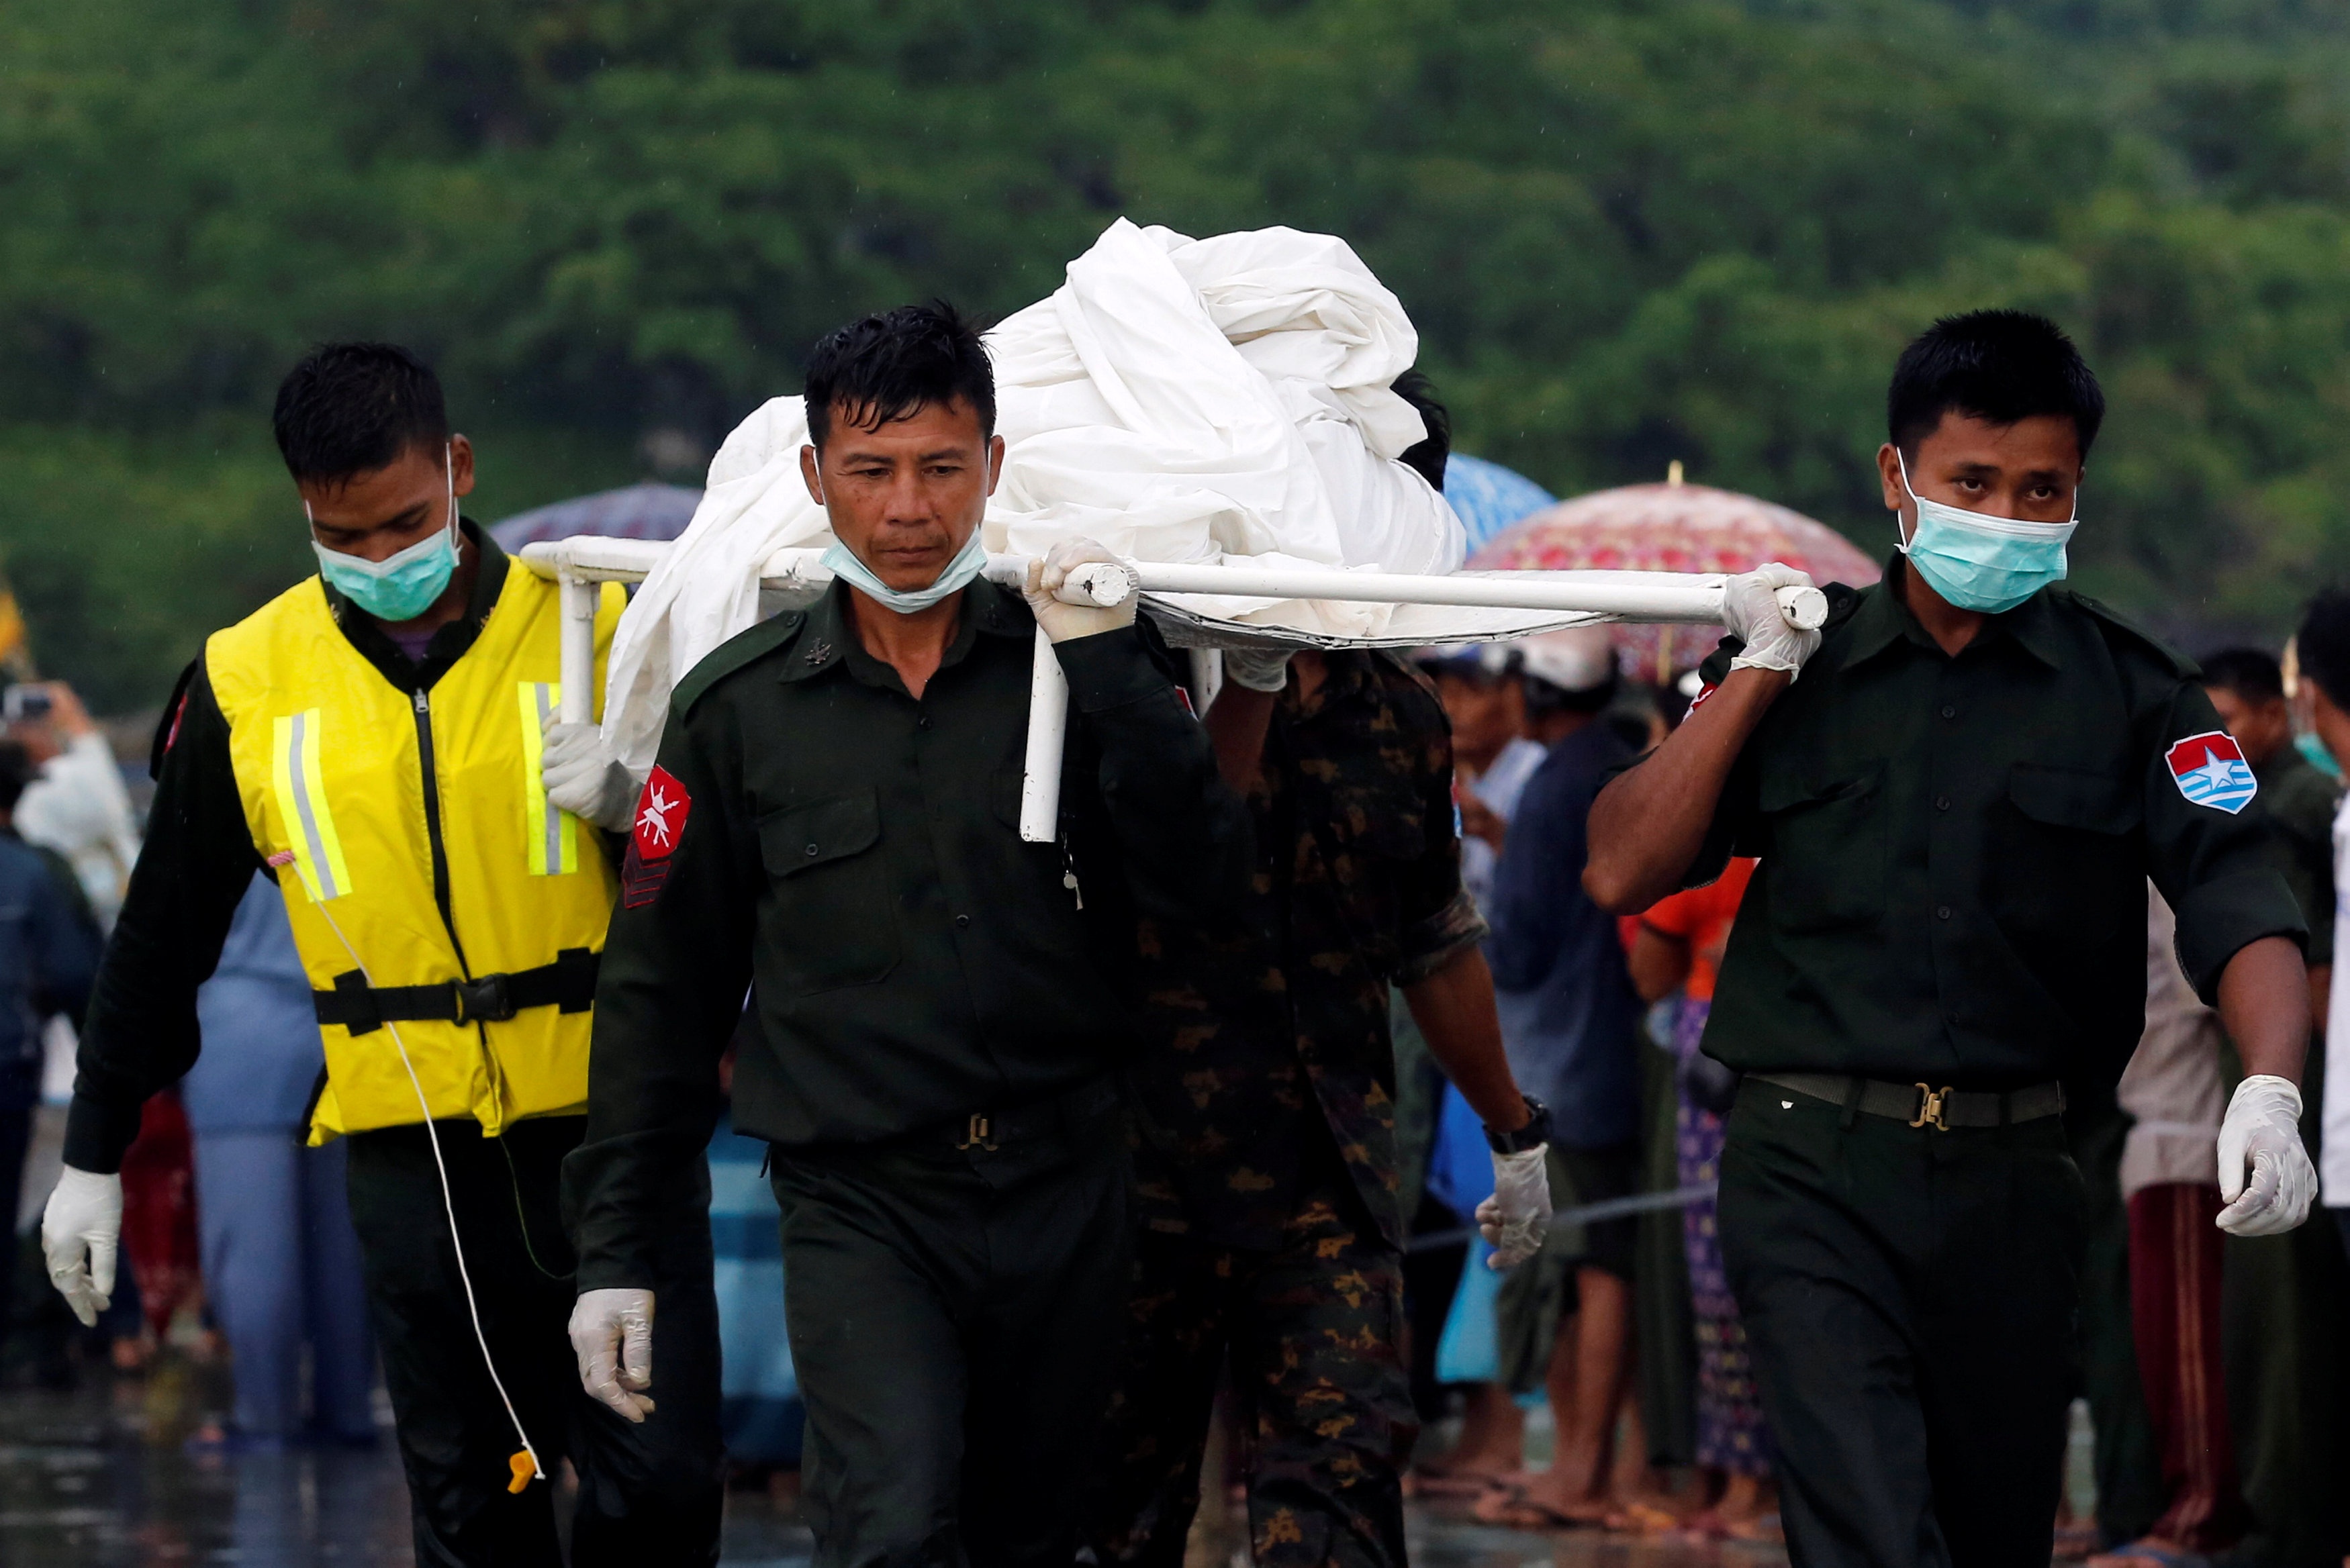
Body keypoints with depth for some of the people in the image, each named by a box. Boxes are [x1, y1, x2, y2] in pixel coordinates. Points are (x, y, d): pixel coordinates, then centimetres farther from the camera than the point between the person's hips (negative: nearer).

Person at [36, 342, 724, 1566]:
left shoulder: (596, 628, -1)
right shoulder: (248, 679, 4)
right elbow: (162, 935, 15)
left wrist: (636, 805, -17)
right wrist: (93, 1154, 17)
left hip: (606, 1130, -1)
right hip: (413, 1154, 2)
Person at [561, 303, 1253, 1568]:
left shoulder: (1088, 662, 5)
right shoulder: (738, 709, 4)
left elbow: (1201, 882, -8)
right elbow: (661, 991, 9)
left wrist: (1105, 665, -16)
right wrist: (616, 1251, 7)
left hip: (1067, 1192, 2)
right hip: (862, 1210, -2)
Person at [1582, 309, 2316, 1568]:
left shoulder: (2127, 692, 4)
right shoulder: (1797, 669, 9)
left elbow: (2240, 908, -9)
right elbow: (1624, 874, 3)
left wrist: (2269, 1089, -28)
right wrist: (1757, 672, -1)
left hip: (2015, 1180, 1)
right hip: (1813, 1177, -1)